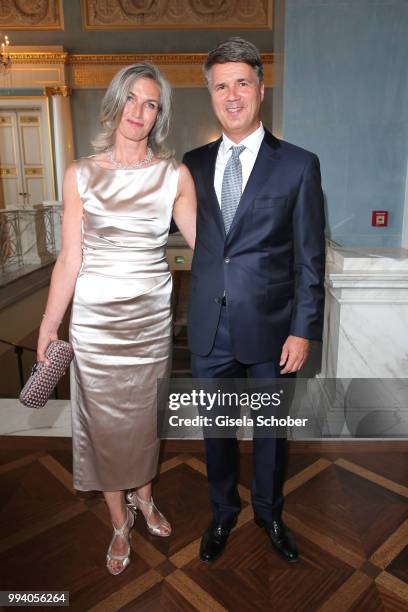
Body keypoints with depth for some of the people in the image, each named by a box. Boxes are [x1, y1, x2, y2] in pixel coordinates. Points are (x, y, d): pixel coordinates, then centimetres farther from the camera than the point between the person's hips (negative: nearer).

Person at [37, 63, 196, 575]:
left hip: (151, 317, 1)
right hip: (94, 319, 0)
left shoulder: (175, 175, -1)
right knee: (103, 418, 10)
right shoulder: (81, 175, -2)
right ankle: (119, 523, 34)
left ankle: (143, 496, 45)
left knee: (145, 413, 16)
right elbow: (69, 259, -2)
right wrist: (48, 325, -2)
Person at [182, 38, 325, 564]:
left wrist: (303, 330, -9)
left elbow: (310, 259, -6)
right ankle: (223, 512, 44)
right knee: (215, 427, 17)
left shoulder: (298, 165, -4)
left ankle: (269, 512, 44)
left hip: (269, 328, -2)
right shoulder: (194, 164, 6)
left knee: (270, 428, 17)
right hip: (209, 328, 3)